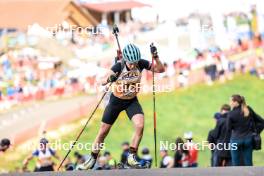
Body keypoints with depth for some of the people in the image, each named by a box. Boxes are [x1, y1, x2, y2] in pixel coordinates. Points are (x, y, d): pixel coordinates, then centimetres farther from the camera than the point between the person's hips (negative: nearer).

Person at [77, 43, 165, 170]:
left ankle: (131, 157, -7)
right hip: (116, 101, -2)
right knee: (103, 131, 5)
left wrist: (156, 57, -31)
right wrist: (109, 79, -61)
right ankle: (92, 159, 24)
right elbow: (104, 81, -37)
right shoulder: (119, 66, -26)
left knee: (140, 126, -22)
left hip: (132, 101, 2)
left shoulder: (141, 64, -18)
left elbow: (160, 69, -13)